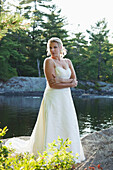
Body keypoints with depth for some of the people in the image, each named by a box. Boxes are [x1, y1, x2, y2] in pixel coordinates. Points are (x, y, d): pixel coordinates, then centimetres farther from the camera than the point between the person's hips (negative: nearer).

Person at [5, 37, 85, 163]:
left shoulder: (68, 62, 14)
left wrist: (62, 80, -12)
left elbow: (74, 80, 5)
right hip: (53, 99, -6)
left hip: (66, 100, 7)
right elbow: (52, 84, -15)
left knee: (68, 127, 8)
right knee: (51, 128, -5)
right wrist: (70, 83, -10)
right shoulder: (49, 61, -6)